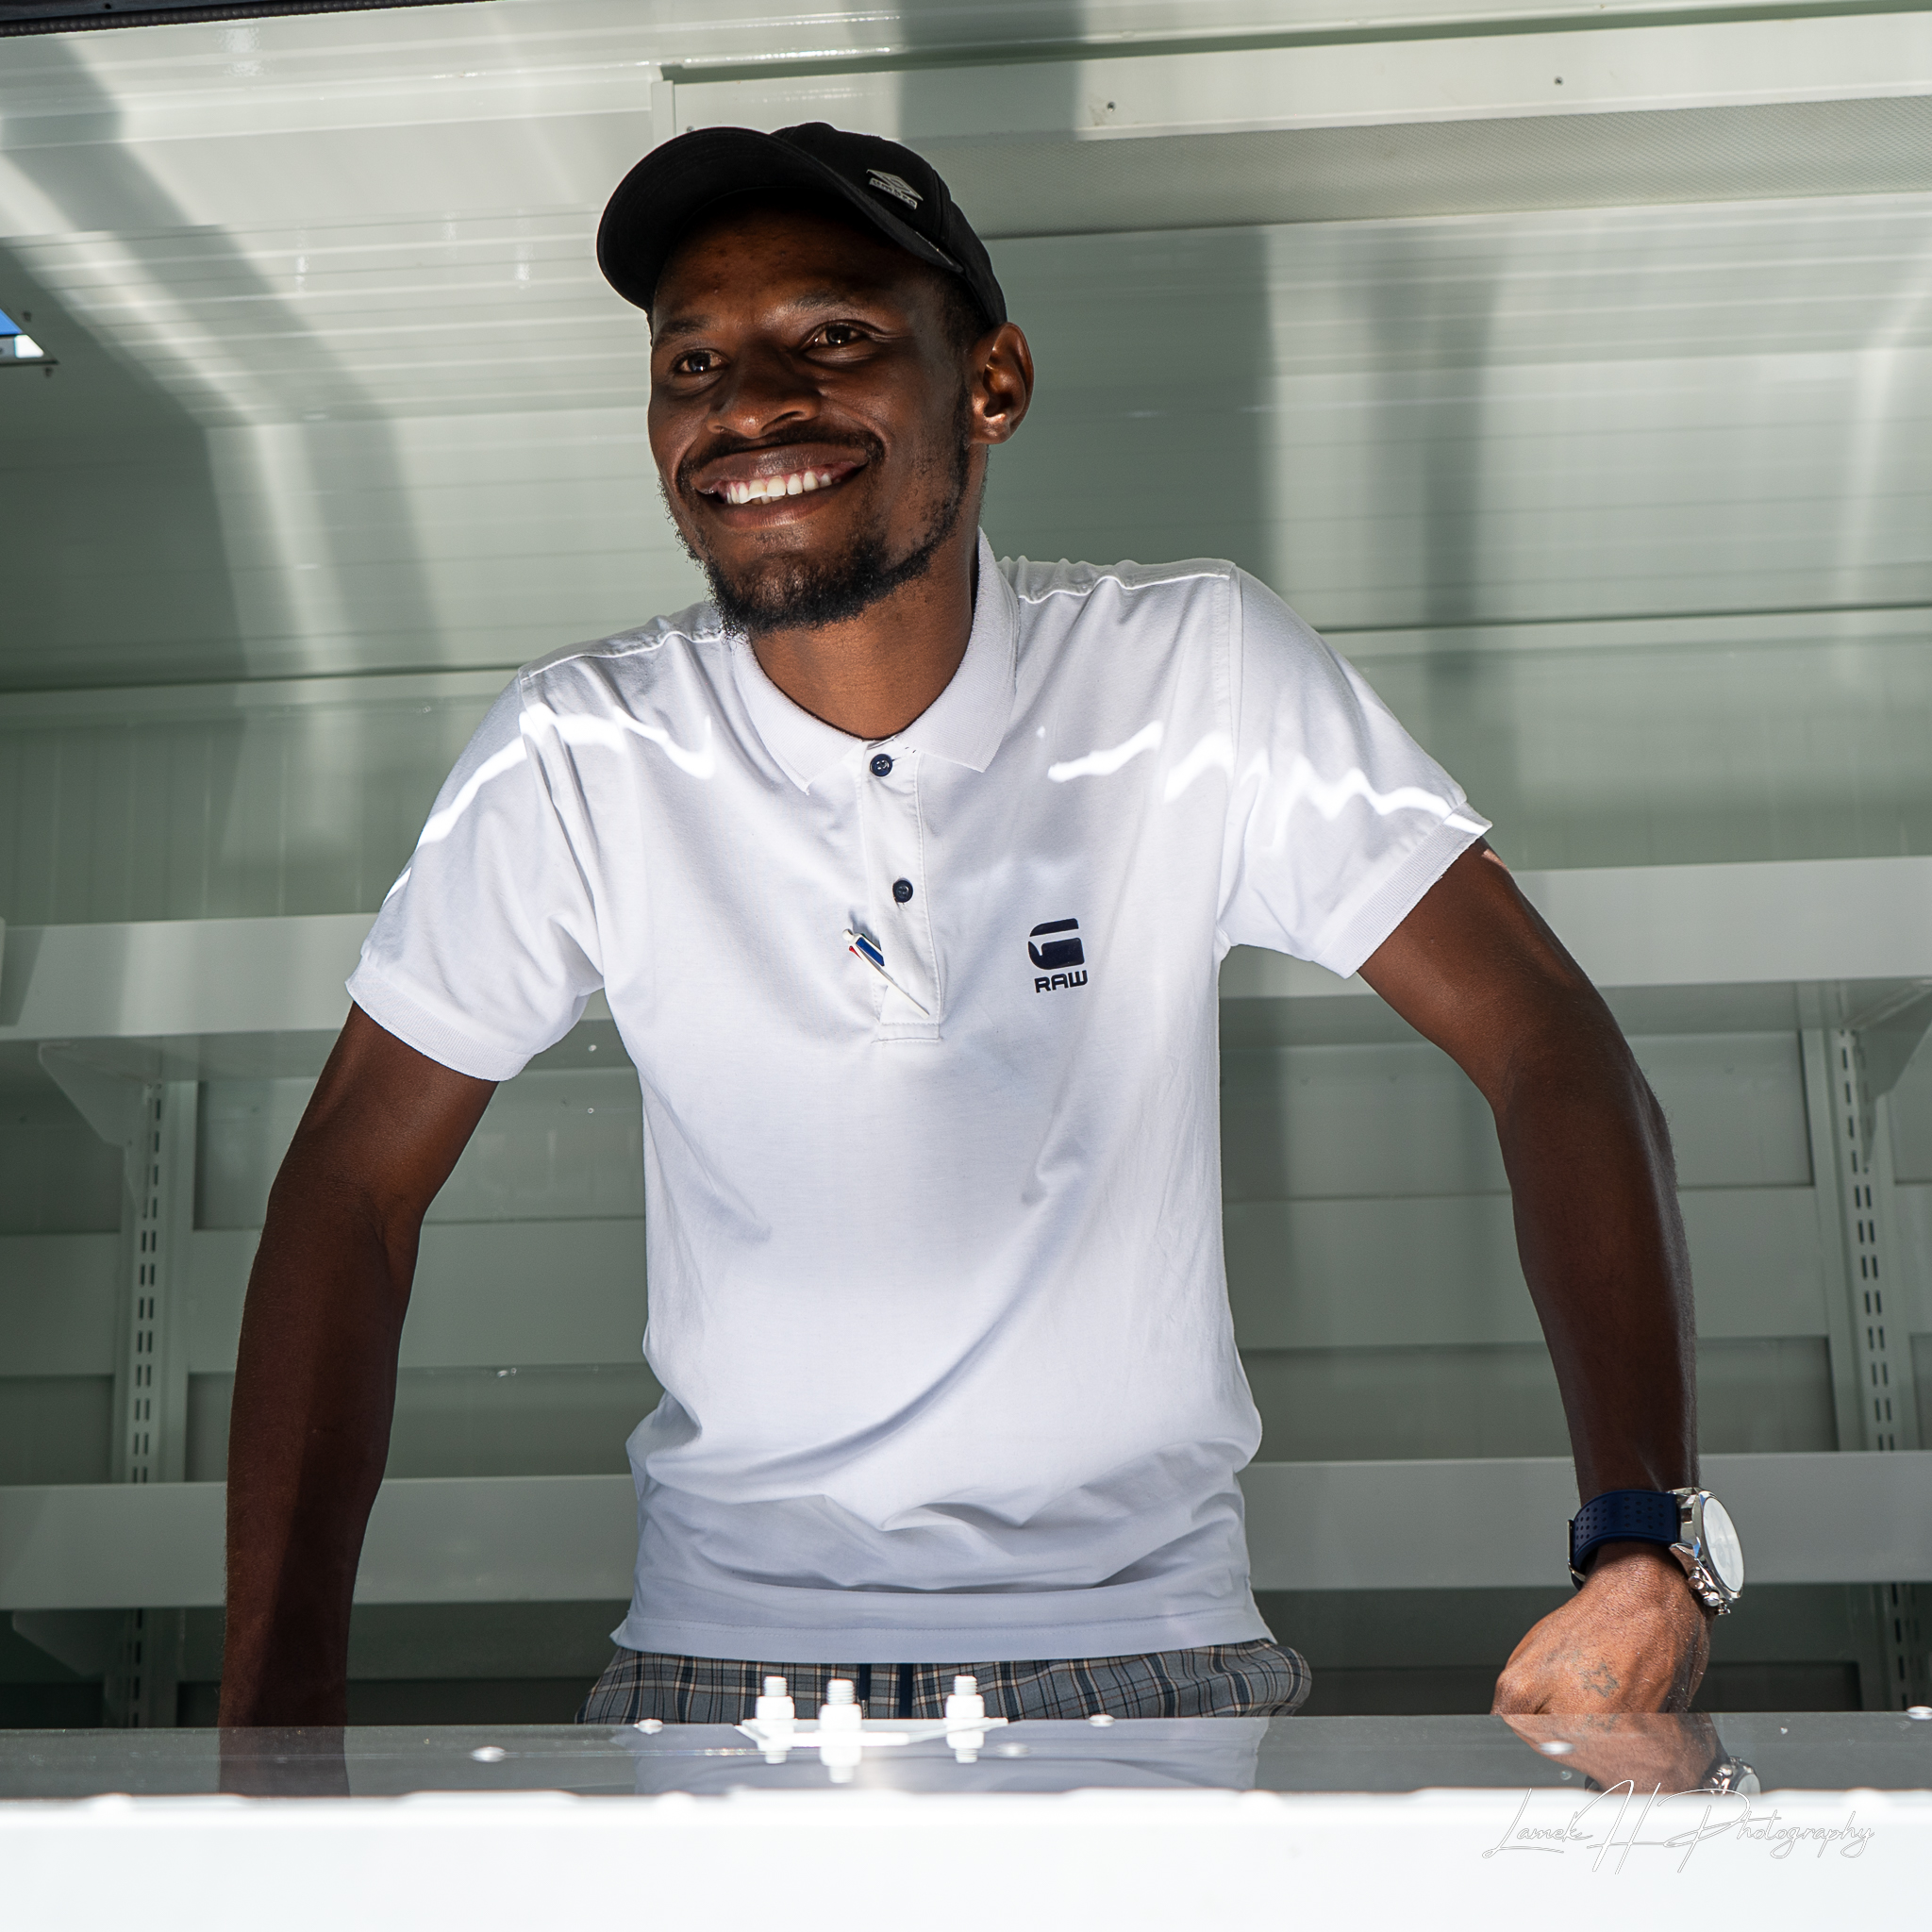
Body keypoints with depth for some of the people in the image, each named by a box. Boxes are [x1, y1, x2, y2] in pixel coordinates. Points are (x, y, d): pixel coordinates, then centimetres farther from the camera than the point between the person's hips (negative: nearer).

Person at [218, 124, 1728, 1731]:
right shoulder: (578, 757, -8)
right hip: (724, 1658, 1)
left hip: (1150, 1645, -1)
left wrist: (1645, 1545, -25)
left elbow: (1549, 1049, -11)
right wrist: (279, 1714, -11)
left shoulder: (1204, 676, -10)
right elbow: (354, 1185, -3)